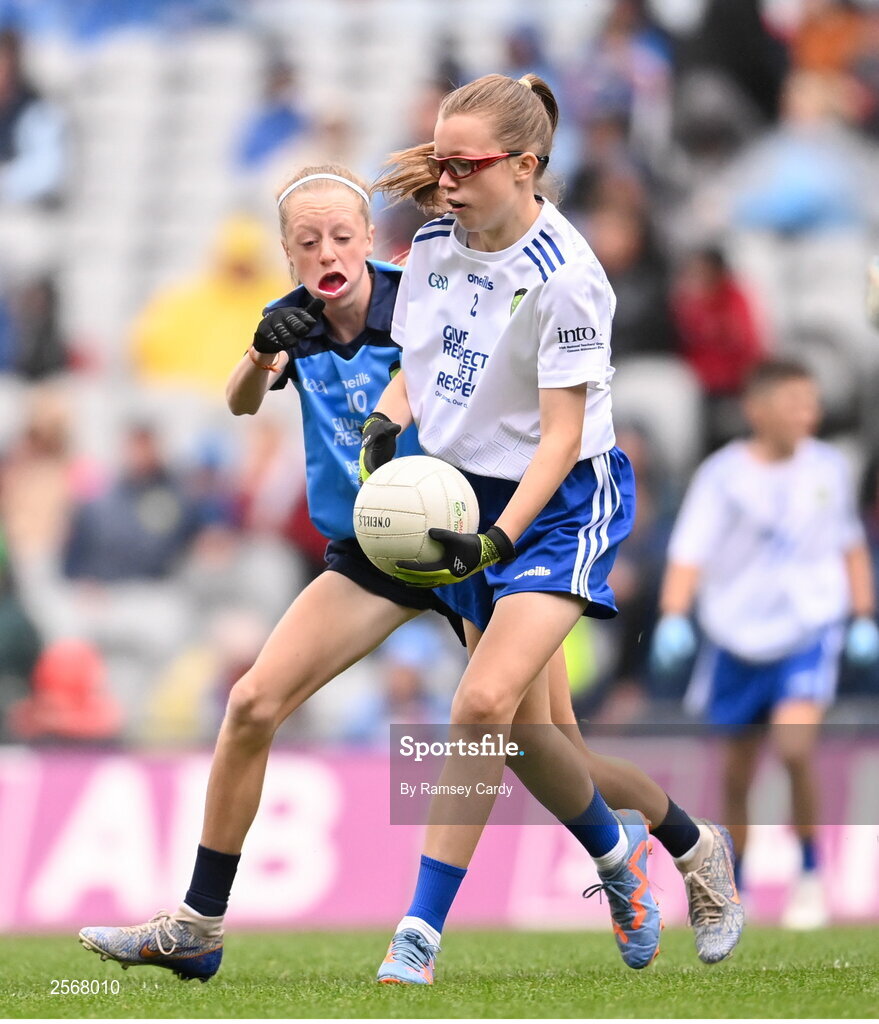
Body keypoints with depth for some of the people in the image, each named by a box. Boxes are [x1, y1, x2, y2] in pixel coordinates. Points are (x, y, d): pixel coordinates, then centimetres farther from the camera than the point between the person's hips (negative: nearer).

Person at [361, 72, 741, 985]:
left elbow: (561, 436, -20)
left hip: (557, 500, -7)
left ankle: (418, 939, -21)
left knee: (484, 703, -22)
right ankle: (619, 855, 39)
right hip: (465, 491, 7)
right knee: (518, 727, 10)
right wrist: (386, 424, -8)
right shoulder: (435, 243, -1)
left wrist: (496, 541, -30)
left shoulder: (564, 278, -21)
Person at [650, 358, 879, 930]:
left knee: (794, 744, -22)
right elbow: (689, 553, -16)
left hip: (810, 630, 0)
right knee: (738, 771, 9)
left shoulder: (828, 467, 1)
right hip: (738, 639, 0)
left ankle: (811, 875, -5)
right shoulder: (724, 475, -9)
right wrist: (673, 620, -31)